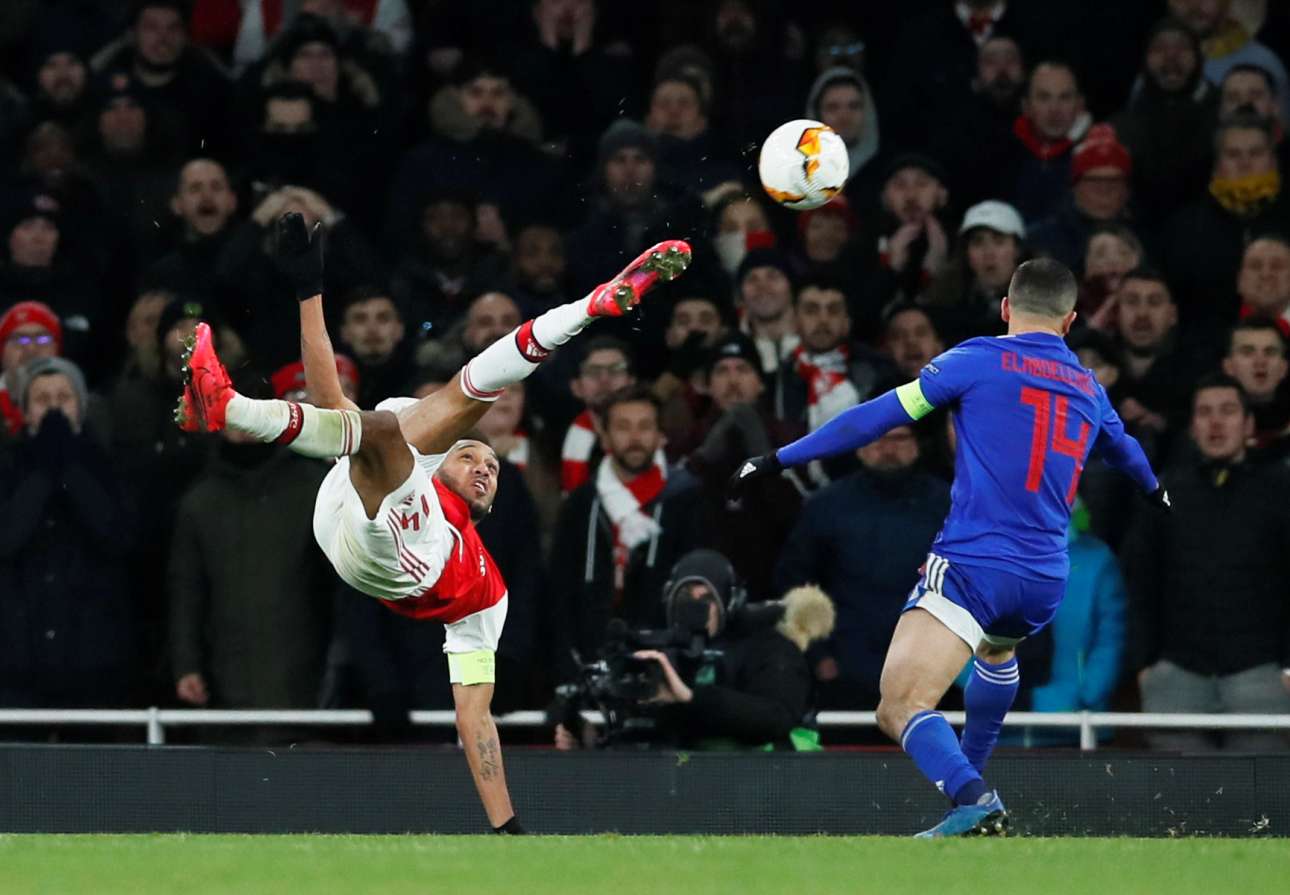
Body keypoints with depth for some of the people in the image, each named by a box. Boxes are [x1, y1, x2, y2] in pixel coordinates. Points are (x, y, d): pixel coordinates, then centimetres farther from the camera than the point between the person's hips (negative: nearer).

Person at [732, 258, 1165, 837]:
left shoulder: (979, 359, 1)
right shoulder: (1088, 389, 17)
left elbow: (880, 416, -3)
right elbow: (1124, 451, 40)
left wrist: (781, 459, 3)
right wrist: (1154, 488, 64)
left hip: (971, 566, -6)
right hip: (1045, 581, 6)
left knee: (900, 708, -17)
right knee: (998, 649, 41)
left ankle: (972, 798, -39)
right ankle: (970, 776, 48)